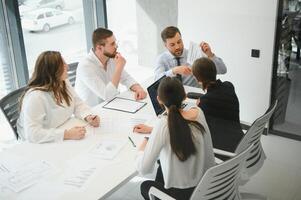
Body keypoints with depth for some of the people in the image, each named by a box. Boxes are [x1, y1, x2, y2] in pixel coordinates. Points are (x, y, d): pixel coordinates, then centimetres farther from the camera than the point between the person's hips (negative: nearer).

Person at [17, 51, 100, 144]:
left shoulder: (64, 83, -1)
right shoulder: (35, 97, -26)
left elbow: (77, 104, 7)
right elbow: (32, 134, -32)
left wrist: (88, 117, -14)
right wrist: (67, 134, -37)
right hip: (41, 145, -7)